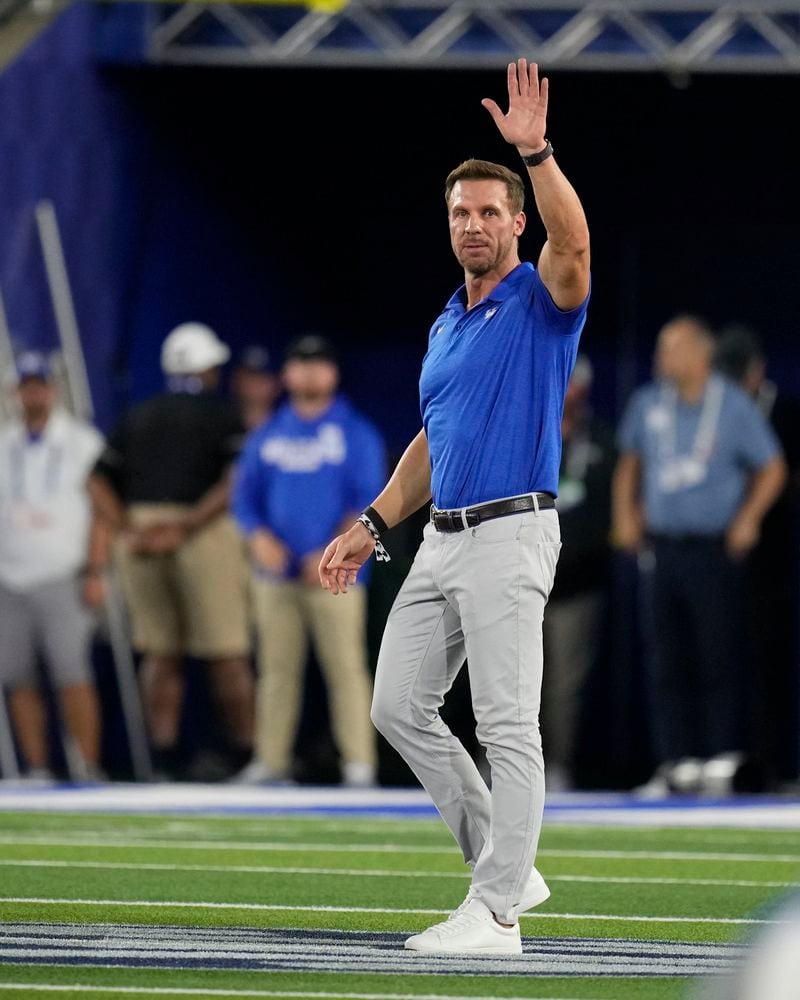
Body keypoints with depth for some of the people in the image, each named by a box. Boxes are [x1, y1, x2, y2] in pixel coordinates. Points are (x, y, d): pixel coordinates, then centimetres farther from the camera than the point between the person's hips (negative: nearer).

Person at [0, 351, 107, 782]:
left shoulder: (82, 441, 3)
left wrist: (94, 573, -7)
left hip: (63, 579, -4)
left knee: (72, 676, -11)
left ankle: (88, 766, -9)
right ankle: (36, 768, 5)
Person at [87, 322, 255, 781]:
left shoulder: (138, 416, 14)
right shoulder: (221, 413, -1)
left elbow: (99, 481, 9)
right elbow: (236, 481, -15)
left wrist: (127, 529, -2)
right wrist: (186, 527, -15)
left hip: (140, 538, 4)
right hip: (205, 537, -4)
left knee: (160, 655, 8)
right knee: (228, 653, 0)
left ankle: (164, 755, 1)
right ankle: (247, 753, 1)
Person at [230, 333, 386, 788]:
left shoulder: (357, 434, 5)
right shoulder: (267, 436, 16)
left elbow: (367, 502, -3)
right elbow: (246, 494, 14)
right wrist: (259, 536, -7)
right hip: (276, 571, 4)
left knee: (346, 666, -9)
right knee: (277, 668, 3)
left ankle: (360, 764, -12)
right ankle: (271, 760, 4)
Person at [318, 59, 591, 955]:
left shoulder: (543, 302, -5)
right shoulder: (445, 326, 18)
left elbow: (573, 242, -28)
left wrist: (535, 152, -36)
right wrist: (370, 529, 21)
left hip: (511, 535, -9)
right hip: (441, 539, 9)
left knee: (507, 726, -8)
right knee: (399, 708, 8)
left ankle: (495, 913, -6)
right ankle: (505, 867, 14)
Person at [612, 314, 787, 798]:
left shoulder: (734, 406, -2)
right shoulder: (647, 404, 8)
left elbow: (773, 468, 4)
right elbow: (630, 462, 24)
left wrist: (748, 519, -7)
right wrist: (625, 513, 11)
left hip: (715, 552, -4)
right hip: (661, 549, 4)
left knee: (719, 659, -5)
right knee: (666, 662, 2)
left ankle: (722, 762, 0)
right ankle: (677, 762, 6)